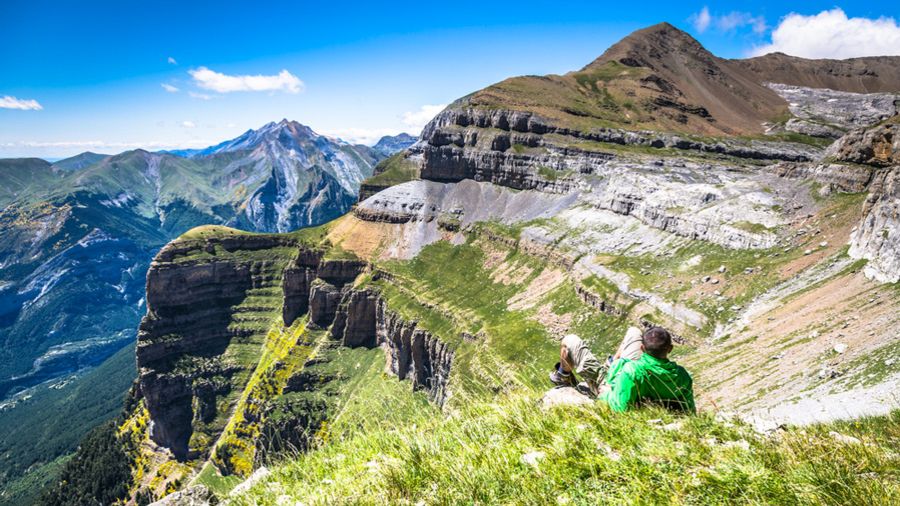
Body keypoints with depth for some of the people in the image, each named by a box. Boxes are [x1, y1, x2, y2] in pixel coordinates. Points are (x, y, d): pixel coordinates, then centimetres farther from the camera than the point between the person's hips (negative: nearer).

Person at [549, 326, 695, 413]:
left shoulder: (633, 370, -45)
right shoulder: (681, 376, -29)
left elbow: (620, 408, -40)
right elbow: (690, 412, -14)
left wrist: (606, 394, -19)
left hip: (609, 386, -5)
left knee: (569, 341, 3)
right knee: (633, 331, 17)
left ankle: (564, 378, 34)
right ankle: (613, 363, 42)